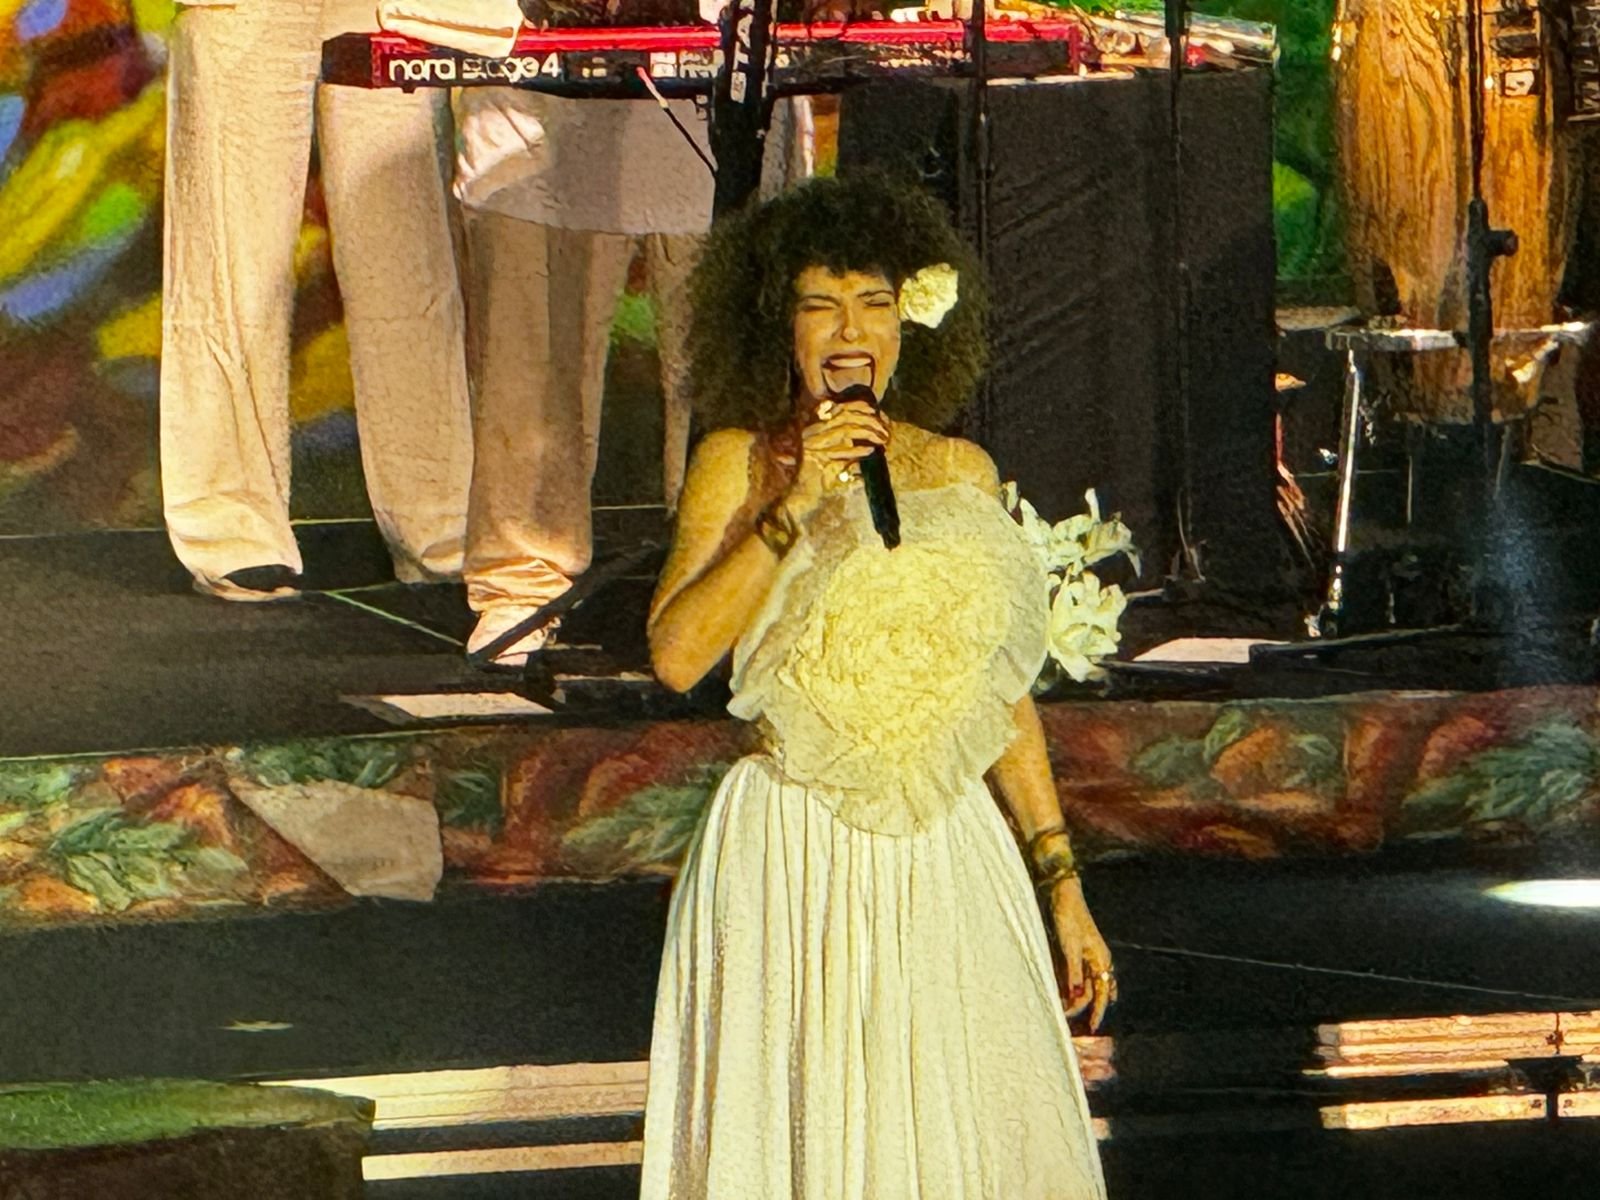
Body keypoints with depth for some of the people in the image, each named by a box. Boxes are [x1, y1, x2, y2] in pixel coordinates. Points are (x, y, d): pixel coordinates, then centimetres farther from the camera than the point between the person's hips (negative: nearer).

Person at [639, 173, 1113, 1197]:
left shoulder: (962, 474, 10)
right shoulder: (741, 462, -2)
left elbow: (1007, 693, 14)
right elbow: (677, 654, -15)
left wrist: (1062, 883, 12)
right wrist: (795, 506, -18)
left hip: (950, 863, 4)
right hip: (797, 870, -4)